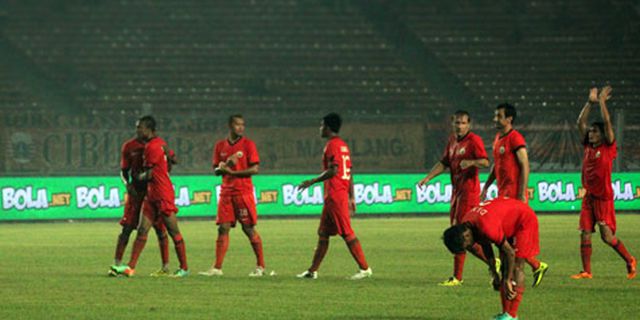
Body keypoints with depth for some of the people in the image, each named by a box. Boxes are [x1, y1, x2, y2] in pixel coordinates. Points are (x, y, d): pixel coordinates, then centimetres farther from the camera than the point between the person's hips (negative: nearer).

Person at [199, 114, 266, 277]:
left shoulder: (248, 144, -2)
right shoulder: (220, 146, 11)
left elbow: (254, 169, -8)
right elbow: (216, 170, 13)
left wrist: (231, 171, -13)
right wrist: (225, 165, -10)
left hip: (244, 192, -4)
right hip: (226, 193, 4)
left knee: (249, 229, -3)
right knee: (223, 229, 0)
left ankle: (260, 266, 6)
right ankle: (217, 268, 1)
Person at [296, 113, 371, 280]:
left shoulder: (332, 145, -12)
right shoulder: (343, 145, 17)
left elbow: (333, 170, -21)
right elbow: (349, 173, 18)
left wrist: (312, 181, -14)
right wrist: (351, 197, 19)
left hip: (334, 196, -10)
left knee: (347, 233, -8)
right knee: (323, 233, 13)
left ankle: (365, 268, -9)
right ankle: (313, 271, 17)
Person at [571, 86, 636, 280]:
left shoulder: (608, 148, -4)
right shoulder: (588, 147, 9)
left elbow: (607, 123, -13)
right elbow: (580, 123, 8)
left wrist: (602, 102, -7)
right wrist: (590, 103, 5)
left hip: (603, 197, -6)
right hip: (589, 196, 6)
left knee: (607, 236, -6)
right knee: (585, 234, 0)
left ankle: (630, 261, 14)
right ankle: (586, 271, 3)